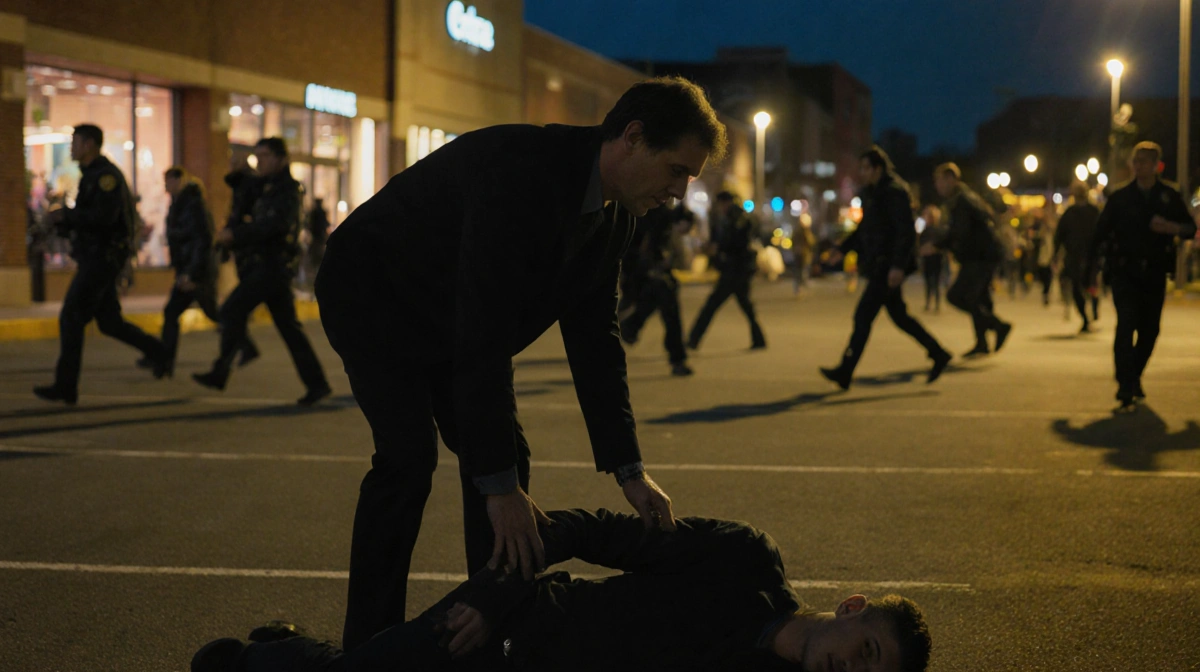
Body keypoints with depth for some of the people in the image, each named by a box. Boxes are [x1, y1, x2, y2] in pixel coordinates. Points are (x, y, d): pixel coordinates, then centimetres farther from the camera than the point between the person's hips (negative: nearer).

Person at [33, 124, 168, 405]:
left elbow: (103, 216, -26)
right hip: (95, 256, 10)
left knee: (71, 317, -10)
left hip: (103, 257, -10)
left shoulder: (106, 175, -14)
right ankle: (156, 351, 21)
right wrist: (62, 222, 6)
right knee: (108, 321, 13)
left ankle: (65, 386, -8)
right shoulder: (92, 175, 18)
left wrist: (65, 215, -20)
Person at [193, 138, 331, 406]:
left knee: (232, 310, -13)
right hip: (264, 264, 10)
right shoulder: (266, 188, 21)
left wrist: (235, 234, -27)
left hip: (272, 265, -10)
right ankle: (316, 384, 9)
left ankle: (220, 373, -12)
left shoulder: (287, 190, -8)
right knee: (288, 326, 8)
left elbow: (273, 225, -24)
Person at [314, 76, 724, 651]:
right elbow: (482, 337, -37)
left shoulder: (613, 213, -7)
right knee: (409, 453, -20)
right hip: (370, 296, -8)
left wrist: (629, 470, -5)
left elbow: (593, 337, -1)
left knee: (505, 453, 0)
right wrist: (500, 486, -36)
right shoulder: (521, 173, -36)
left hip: (446, 316, 9)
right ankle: (368, 647, -8)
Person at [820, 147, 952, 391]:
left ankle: (845, 372, -9)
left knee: (863, 316, -10)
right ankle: (939, 354, 24)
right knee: (899, 316, 15)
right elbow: (864, 229, 24)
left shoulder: (894, 194, -15)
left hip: (889, 267, -10)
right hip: (879, 266, 10)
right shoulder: (871, 194, 14)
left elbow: (906, 232, -20)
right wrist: (842, 249, 13)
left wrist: (898, 265, -27)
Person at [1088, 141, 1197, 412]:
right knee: (1126, 325, -15)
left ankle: (1134, 379, 29)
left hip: (1155, 274, 2)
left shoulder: (1170, 196, 5)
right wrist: (1090, 264, -6)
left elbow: (1190, 228, 5)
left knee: (1149, 330, 6)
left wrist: (1171, 227, -17)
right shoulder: (1120, 196, 3)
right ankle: (1126, 392, -16)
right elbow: (1102, 230, 2)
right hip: (1124, 272, -2)